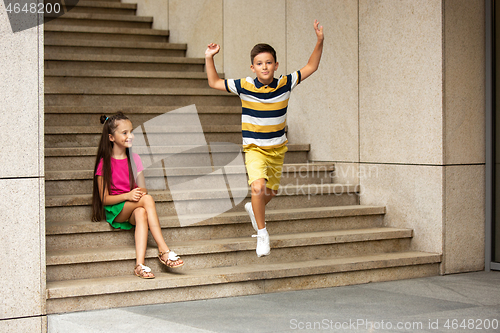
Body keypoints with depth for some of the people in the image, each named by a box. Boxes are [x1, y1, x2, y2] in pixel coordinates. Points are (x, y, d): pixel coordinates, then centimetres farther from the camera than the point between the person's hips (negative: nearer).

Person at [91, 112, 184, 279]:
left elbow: (142, 188, 7)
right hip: (114, 211, -3)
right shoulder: (104, 163, -4)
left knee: (141, 213, -35)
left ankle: (140, 265, -47)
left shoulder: (134, 159, 9)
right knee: (147, 199, -31)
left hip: (132, 211, 3)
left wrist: (140, 192, -19)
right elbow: (104, 199, -6)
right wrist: (128, 196, -22)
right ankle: (164, 250, -35)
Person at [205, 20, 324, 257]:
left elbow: (311, 67, 3)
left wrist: (319, 41, -6)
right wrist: (209, 58, -11)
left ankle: (253, 208, 51)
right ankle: (262, 232, -6)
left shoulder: (285, 84, -6)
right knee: (258, 187, -25)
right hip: (254, 149, -3)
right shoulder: (244, 86, -11)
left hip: (277, 149, 3)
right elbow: (214, 83, -1)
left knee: (270, 192, 15)